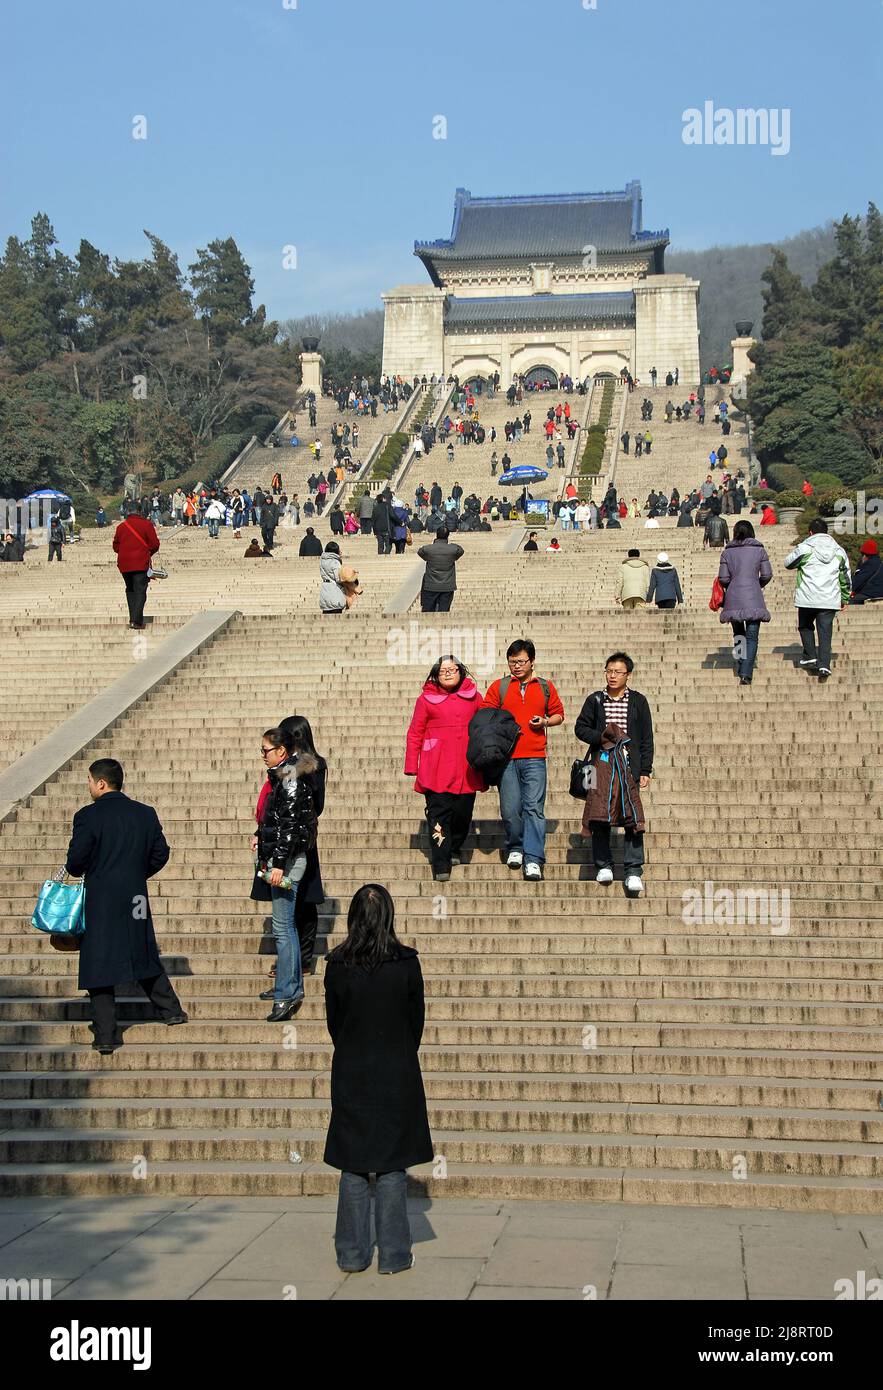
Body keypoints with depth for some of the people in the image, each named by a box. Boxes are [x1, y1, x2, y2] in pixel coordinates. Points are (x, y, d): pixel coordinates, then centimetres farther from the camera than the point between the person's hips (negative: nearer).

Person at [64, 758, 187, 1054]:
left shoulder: (88, 816, -12)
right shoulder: (146, 814, 4)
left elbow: (76, 860, -13)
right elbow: (161, 854, 7)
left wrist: (77, 872, 9)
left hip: (100, 900, -5)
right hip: (136, 898, 5)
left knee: (99, 963, 2)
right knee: (144, 955, 22)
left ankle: (105, 1035, 1)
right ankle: (171, 1009, 29)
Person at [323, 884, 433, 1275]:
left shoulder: (336, 965, -7)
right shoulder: (406, 963, -9)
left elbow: (333, 1021, 2)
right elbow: (416, 1020, 0)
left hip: (350, 1075, 1)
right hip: (396, 1075, -1)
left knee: (353, 1165, 10)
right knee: (392, 1165, 6)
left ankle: (352, 1254, 14)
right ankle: (393, 1255, 9)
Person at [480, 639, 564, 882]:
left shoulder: (545, 687, 12)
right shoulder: (499, 687, 10)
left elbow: (559, 714, 20)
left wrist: (545, 721, 0)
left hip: (534, 758, 0)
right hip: (506, 757, 1)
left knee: (534, 807, -8)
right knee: (510, 809, 1)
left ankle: (533, 860, -10)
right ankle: (515, 848, 24)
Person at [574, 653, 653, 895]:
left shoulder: (638, 701, 7)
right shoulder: (595, 700, 9)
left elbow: (646, 738, 7)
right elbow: (581, 727, 9)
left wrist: (645, 771, 1)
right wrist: (600, 738, -10)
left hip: (629, 767, -1)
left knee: (632, 817, -8)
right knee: (600, 815, 1)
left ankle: (633, 872, -7)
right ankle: (603, 865, 13)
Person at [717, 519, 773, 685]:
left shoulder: (727, 552, 4)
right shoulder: (759, 550, 3)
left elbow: (723, 578, -1)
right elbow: (767, 575, 1)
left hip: (733, 598, 1)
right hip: (753, 599, -1)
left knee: (738, 633, 18)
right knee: (751, 637, -1)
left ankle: (741, 668, 15)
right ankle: (746, 673, -14)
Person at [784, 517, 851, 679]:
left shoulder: (804, 548, -5)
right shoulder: (839, 551, 9)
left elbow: (788, 563, 9)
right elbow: (846, 577, 15)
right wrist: (845, 598, 25)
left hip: (808, 598, -2)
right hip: (830, 599, 2)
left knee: (805, 626, 20)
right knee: (825, 631, 3)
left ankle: (810, 656, 11)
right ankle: (824, 664, -7)